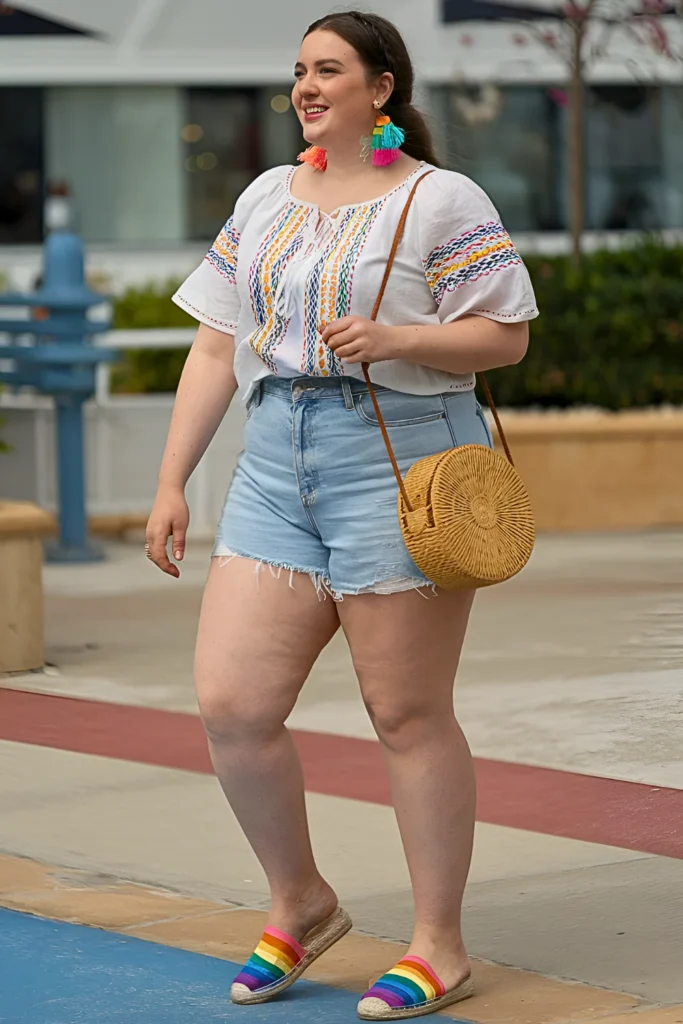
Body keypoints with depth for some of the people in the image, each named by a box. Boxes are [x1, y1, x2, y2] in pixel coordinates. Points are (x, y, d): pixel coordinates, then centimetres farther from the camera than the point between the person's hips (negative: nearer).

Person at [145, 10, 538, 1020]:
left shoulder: (442, 201, -2)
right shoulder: (266, 199, 16)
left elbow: (506, 334, -5)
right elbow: (216, 346, 16)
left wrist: (393, 337, -20)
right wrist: (171, 482, 12)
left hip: (402, 464, -6)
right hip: (278, 468, 6)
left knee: (409, 715, -1)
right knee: (230, 704, -3)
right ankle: (300, 903, 18)